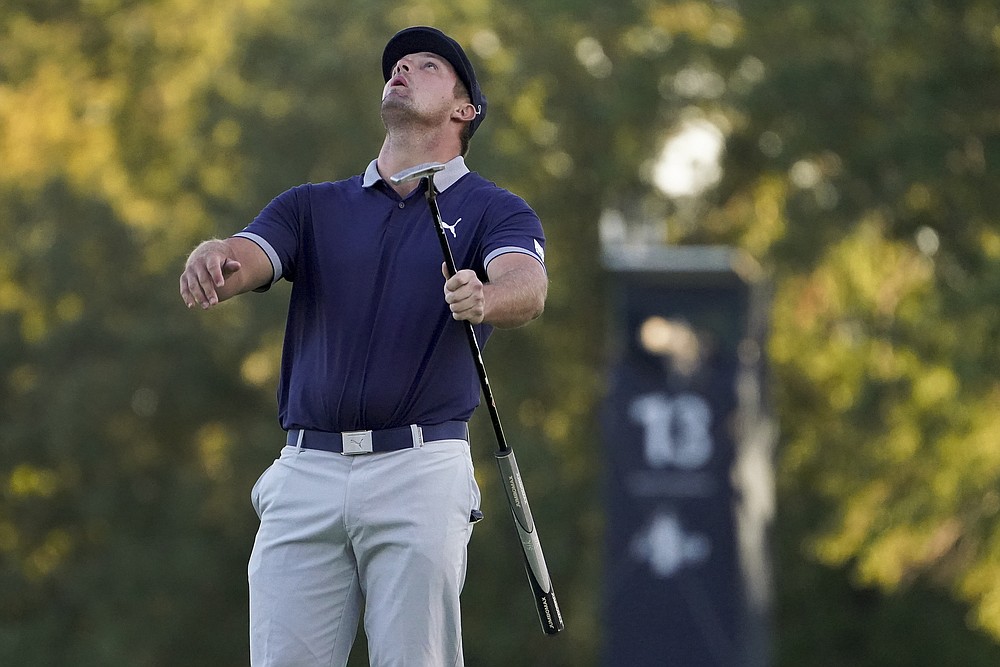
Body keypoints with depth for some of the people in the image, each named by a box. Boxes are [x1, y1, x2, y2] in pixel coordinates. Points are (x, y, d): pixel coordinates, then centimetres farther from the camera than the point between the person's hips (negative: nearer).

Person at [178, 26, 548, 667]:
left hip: (420, 471, -3)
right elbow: (245, 260, 0)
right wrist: (212, 259, -26)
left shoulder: (495, 210, 9)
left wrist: (484, 299, -37)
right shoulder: (312, 206, 19)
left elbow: (527, 288, -12)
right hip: (306, 472, 3)